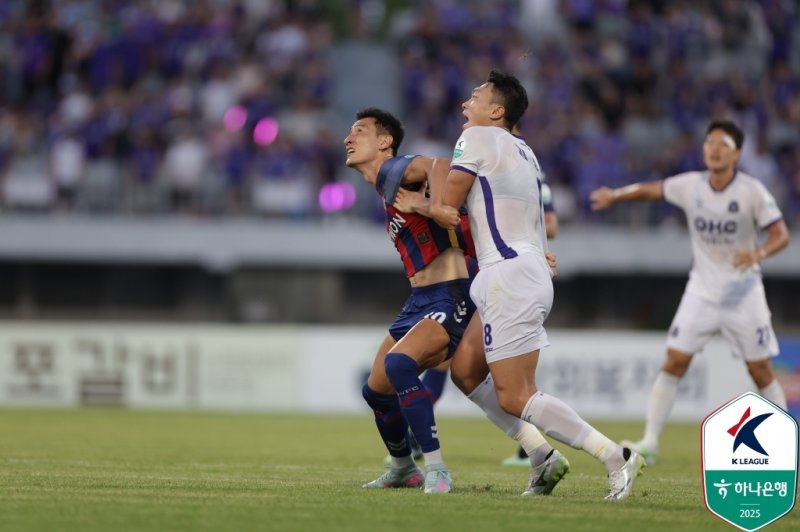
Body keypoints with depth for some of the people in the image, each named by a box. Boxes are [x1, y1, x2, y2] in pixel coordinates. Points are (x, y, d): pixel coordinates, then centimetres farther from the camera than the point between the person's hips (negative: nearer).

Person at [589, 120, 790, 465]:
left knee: (761, 371, 2)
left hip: (743, 293, -2)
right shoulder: (690, 186, -5)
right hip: (702, 290, 2)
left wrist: (758, 254, -31)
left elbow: (781, 235, -12)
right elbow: (650, 190, 12)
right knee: (674, 361, -9)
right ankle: (649, 441, -8)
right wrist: (615, 196, 0)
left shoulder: (752, 191, -13)